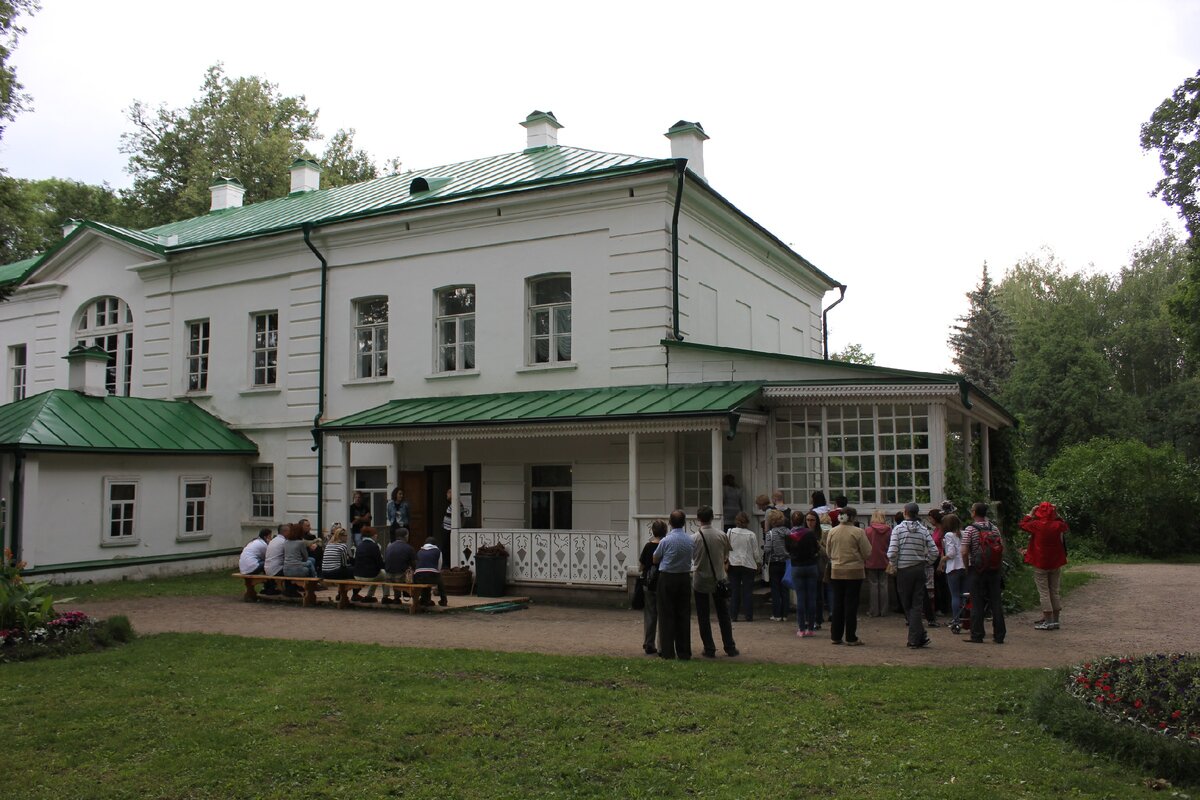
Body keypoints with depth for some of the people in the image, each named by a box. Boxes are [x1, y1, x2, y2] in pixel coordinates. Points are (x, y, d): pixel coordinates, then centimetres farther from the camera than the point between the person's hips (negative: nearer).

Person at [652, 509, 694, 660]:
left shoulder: (666, 540, -13)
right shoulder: (690, 540, -1)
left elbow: (655, 559, 0)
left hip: (667, 578, -3)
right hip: (685, 578, 4)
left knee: (667, 615, 3)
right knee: (684, 615, 9)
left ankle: (667, 651, 4)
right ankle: (684, 652, 11)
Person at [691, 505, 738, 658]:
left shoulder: (694, 538, -14)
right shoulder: (722, 535, -8)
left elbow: (691, 558, -1)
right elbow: (726, 556, 5)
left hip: (701, 580, -2)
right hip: (719, 579, 2)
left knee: (703, 617, 7)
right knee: (723, 615, 13)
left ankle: (709, 649, 9)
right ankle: (730, 648, 17)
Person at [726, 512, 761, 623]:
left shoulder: (730, 532, -5)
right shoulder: (751, 534, -7)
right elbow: (756, 552, -1)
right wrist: (759, 564, 13)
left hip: (733, 564, 1)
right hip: (748, 565, -1)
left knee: (734, 591, 8)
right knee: (748, 591, 5)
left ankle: (733, 615, 8)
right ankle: (749, 616, 5)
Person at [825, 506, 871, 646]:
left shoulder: (832, 532, 0)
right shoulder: (858, 532, -12)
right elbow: (867, 552, -8)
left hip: (836, 571, 4)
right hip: (854, 571, -4)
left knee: (837, 604, 11)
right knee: (851, 604, 2)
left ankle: (835, 636, 15)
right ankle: (851, 638, 5)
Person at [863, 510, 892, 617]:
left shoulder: (868, 530, -12)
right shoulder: (889, 530, -6)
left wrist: (865, 559, 6)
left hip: (871, 562, -2)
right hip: (884, 562, 2)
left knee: (873, 585, 4)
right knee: (883, 585, 10)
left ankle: (873, 611, 7)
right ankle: (883, 610, 15)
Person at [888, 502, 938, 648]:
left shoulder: (898, 529, -7)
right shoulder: (924, 530, 1)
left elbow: (892, 551, -15)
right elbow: (934, 551, -3)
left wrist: (893, 565, 2)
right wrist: (925, 562, 12)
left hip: (904, 570, -3)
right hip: (920, 570, 3)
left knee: (907, 605, 8)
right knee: (916, 604, 6)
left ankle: (920, 635, 3)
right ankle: (915, 638, 3)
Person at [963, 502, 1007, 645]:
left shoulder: (970, 529, -9)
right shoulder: (994, 528, 6)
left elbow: (964, 551, -14)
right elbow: (1002, 547, 6)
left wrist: (967, 566, -1)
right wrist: (996, 560, 15)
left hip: (977, 570, -4)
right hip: (994, 569, 4)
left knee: (977, 603, 1)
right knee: (996, 602, 7)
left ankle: (976, 635, 3)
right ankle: (999, 635, 10)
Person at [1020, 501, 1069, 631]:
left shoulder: (1036, 525, -14)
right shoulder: (1058, 525, -6)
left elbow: (1023, 524, 5)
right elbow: (1065, 526, 19)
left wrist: (1031, 512, 13)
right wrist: (1057, 514, 13)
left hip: (1040, 564, -4)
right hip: (1056, 564, 4)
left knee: (1043, 592, 0)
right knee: (1054, 592, 12)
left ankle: (1048, 622, -2)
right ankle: (1055, 620, 15)